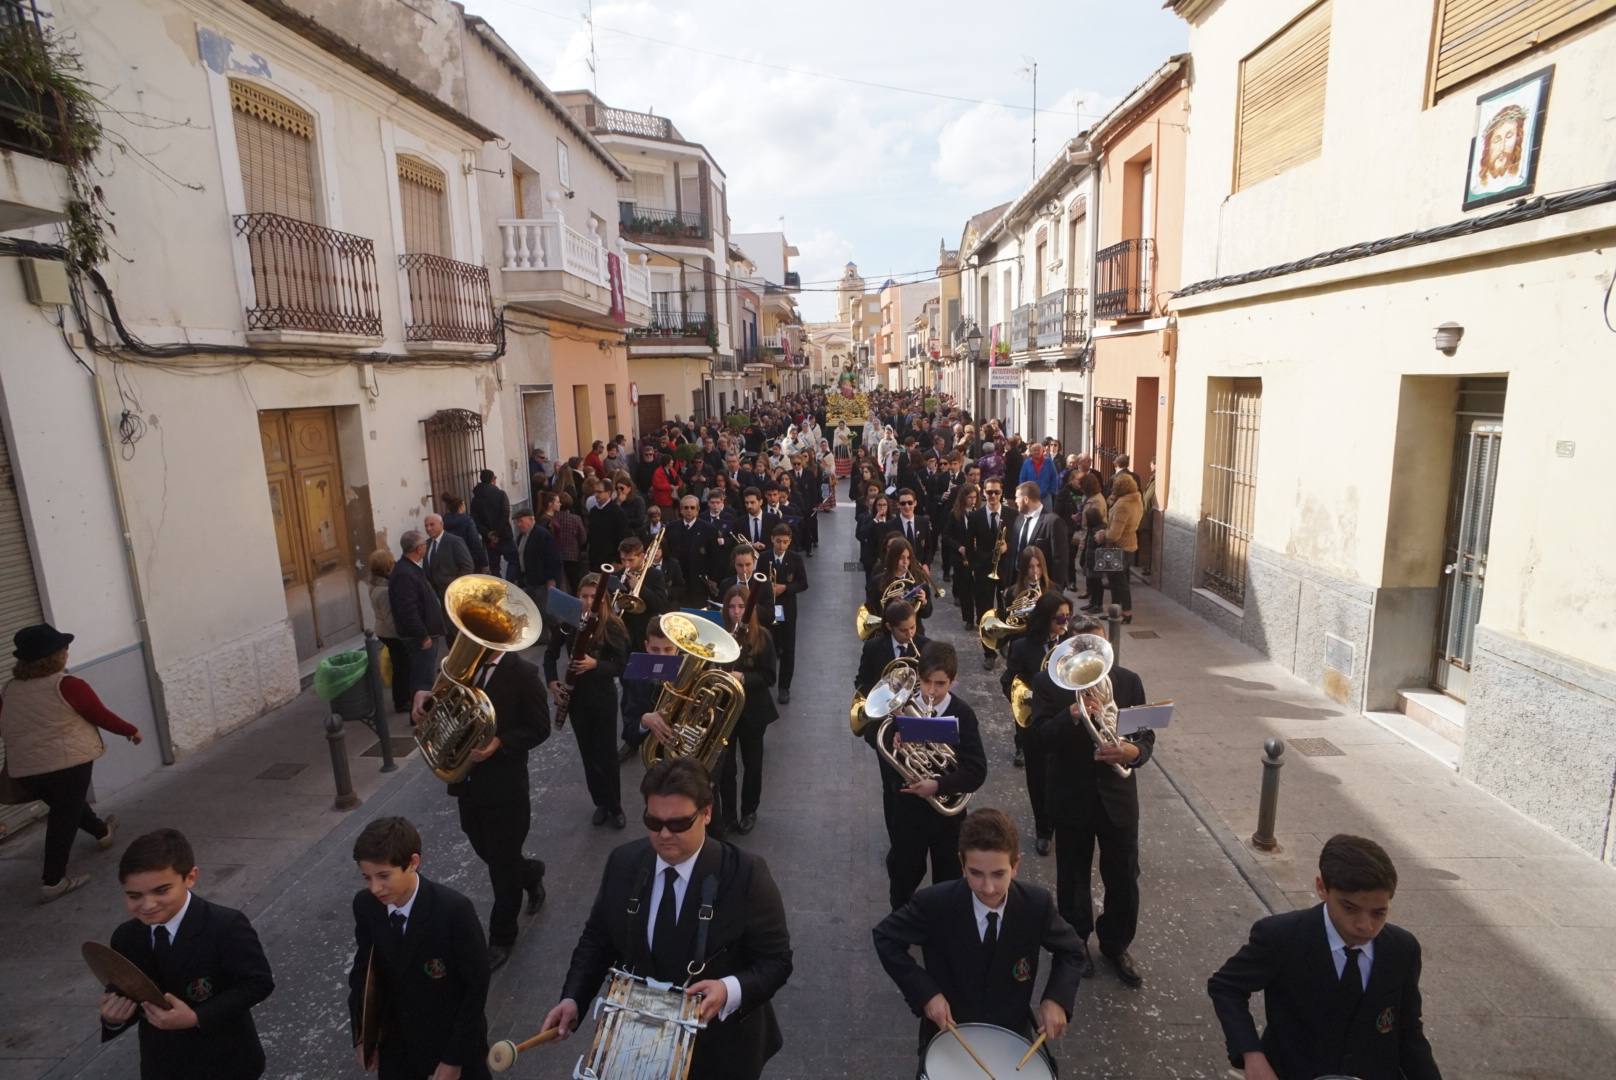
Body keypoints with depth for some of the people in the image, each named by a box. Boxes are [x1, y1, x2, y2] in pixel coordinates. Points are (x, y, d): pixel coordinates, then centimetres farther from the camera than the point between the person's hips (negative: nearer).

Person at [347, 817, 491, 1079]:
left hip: (455, 1038, -4)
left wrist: (455, 1058, -14)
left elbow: (477, 986, -20)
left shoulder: (454, 910, -29)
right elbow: (362, 971, 2)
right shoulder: (366, 905, -14)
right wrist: (362, 1036, 5)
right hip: (396, 1041, 4)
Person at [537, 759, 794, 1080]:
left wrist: (730, 990, -33)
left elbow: (776, 961, -17)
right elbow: (597, 939, 3)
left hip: (720, 1046, -3)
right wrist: (572, 998, -11)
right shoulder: (623, 864, -10)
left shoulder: (746, 874, -22)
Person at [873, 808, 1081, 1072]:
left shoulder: (1037, 904, -18)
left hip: (1012, 1030, 2)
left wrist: (1057, 998, -16)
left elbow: (1068, 950, 1)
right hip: (948, 1027, -1)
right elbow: (885, 937, -10)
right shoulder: (935, 903, -24)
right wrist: (926, 992, -19)